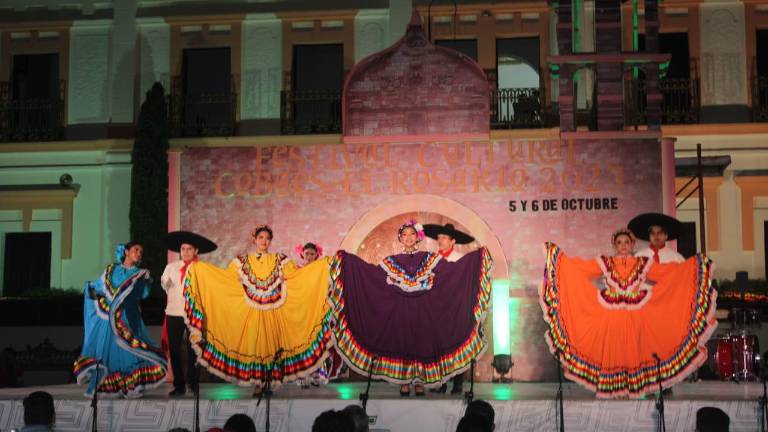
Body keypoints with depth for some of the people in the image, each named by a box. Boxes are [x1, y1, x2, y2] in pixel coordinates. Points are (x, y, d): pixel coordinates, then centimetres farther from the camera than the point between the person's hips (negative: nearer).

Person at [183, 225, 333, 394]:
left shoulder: (279, 260, 7)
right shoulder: (243, 261, 8)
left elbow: (297, 273, 5)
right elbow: (226, 276, 5)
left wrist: (324, 263, -4)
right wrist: (199, 267, -2)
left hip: (273, 314, 0)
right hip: (252, 313, 0)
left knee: (272, 343, -2)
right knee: (254, 344, -3)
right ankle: (258, 384, 2)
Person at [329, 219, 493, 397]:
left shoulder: (429, 258, 5)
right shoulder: (392, 261, 7)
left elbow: (452, 268, -2)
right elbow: (372, 272, 0)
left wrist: (478, 256, -10)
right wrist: (346, 258, -6)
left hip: (422, 311, 0)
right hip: (400, 311, 0)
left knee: (421, 343, -1)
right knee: (402, 343, 0)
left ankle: (420, 382, 5)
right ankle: (404, 382, 6)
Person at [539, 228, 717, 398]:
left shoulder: (643, 264, 8)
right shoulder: (604, 263, 7)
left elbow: (672, 272, 6)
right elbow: (577, 267, 2)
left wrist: (696, 263, 0)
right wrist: (556, 253, -5)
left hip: (635, 319, 1)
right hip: (610, 319, -1)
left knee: (635, 350, 0)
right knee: (612, 351, -3)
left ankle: (637, 388, 6)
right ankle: (611, 389, 2)